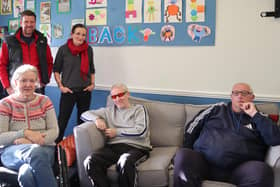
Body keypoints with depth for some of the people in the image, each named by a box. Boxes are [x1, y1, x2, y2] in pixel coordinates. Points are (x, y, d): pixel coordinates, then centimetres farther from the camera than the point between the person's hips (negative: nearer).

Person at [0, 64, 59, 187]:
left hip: (44, 148, 0)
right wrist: (25, 133, -17)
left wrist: (32, 142, -14)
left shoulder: (44, 101, 8)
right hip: (12, 150, 0)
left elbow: (54, 132, 2)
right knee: (36, 152, -37)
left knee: (27, 173, -37)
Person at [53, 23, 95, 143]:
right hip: (69, 91, -3)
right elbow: (56, 70, 1)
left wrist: (92, 84, 4)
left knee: (83, 119, 13)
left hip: (85, 91, 3)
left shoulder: (88, 49, 4)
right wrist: (61, 86, -6)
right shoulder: (63, 49, -5)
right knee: (62, 119, -1)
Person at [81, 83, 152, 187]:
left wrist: (117, 132, 0)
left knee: (125, 163, -40)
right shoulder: (109, 111, 24)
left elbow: (141, 131, -2)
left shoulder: (138, 109, 14)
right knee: (90, 162, -28)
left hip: (136, 147, -3)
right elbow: (85, 114, 24)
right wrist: (97, 119, 2)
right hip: (113, 147, 4)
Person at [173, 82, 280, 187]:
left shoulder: (258, 118, 16)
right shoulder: (217, 109, 19)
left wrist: (254, 114, 0)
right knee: (183, 156, -29)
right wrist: (187, 154, 7)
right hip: (204, 161, 0)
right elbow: (192, 128, 19)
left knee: (262, 171, -31)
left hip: (240, 168, 0)